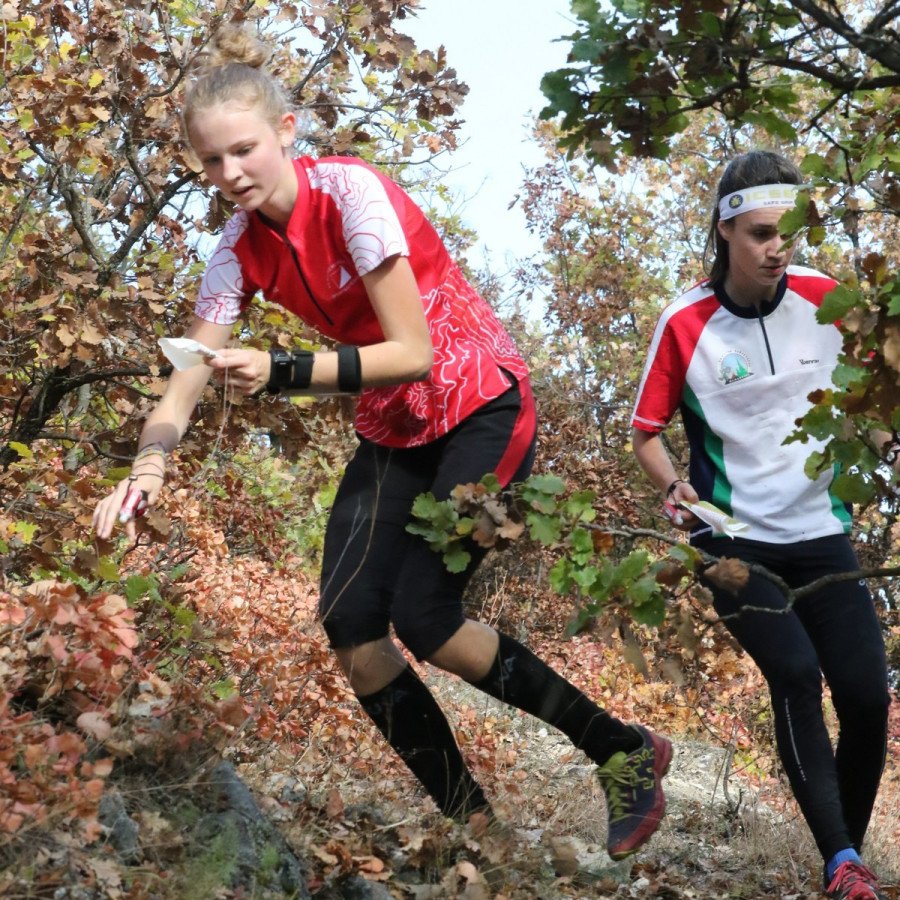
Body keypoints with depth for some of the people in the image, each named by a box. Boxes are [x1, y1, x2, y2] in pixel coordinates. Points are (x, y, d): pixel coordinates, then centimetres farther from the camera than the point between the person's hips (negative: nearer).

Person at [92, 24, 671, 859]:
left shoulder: (351, 192, -22)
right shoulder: (241, 248, -3)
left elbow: (414, 352, -25)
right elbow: (188, 376, -11)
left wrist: (282, 371, -35)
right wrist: (151, 460, -32)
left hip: (480, 409, -6)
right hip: (393, 431, 6)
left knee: (423, 615, -16)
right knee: (349, 625, -9)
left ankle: (626, 752, 3)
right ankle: (474, 824, 7)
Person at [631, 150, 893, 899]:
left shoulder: (825, 298, -3)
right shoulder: (685, 325, -10)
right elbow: (647, 432, -1)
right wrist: (674, 485, -19)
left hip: (821, 533, 3)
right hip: (732, 538, -3)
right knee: (795, 675, -21)